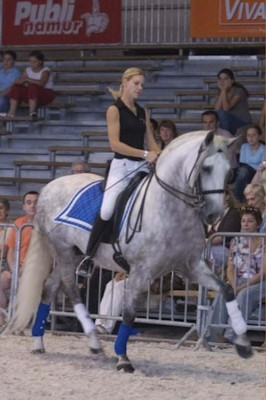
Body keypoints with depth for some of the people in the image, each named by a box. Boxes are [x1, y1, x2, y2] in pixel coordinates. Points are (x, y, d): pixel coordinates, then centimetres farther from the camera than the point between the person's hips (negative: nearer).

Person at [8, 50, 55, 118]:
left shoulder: (45, 71, -9)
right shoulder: (27, 70, 9)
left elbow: (41, 83, -29)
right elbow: (18, 82, -1)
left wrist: (27, 79, -30)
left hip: (45, 95, -6)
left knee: (33, 87, -35)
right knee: (16, 87, -16)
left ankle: (32, 111, -41)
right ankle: (12, 112, -28)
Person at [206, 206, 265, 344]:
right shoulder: (236, 241, 10)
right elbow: (230, 268, 7)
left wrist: (242, 287, -19)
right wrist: (233, 285, -14)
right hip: (239, 280, 4)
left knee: (244, 294, -35)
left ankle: (232, 336, -37)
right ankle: (213, 335, -33)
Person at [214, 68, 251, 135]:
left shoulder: (239, 91, -12)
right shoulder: (220, 93, 7)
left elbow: (226, 108, -24)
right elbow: (217, 109, -12)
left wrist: (224, 90, -19)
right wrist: (222, 91, -11)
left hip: (243, 123, -6)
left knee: (223, 114, -28)